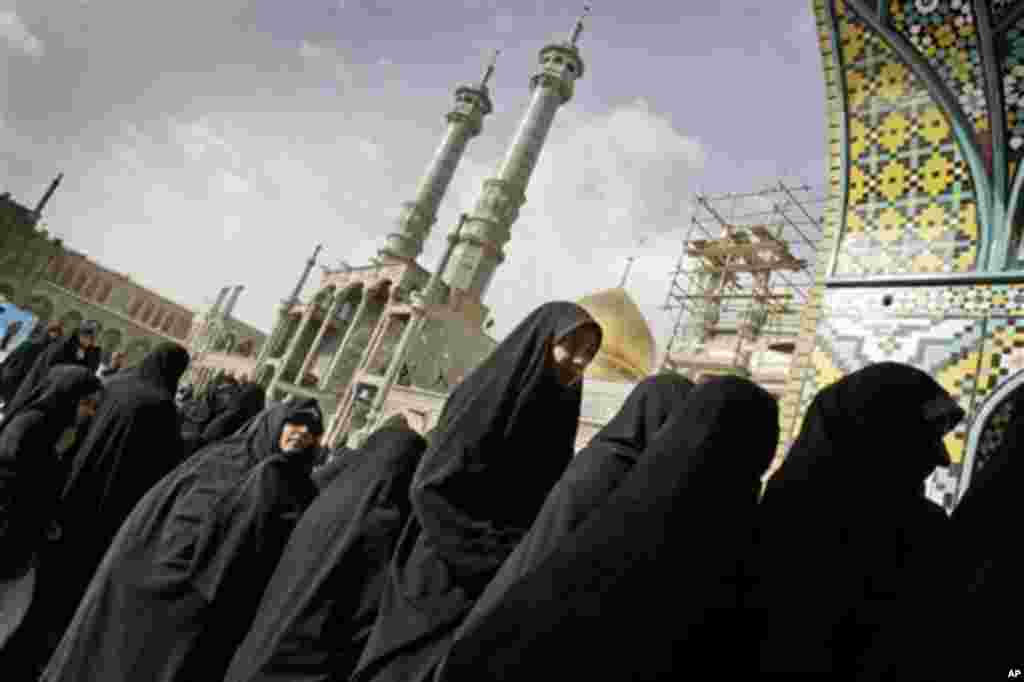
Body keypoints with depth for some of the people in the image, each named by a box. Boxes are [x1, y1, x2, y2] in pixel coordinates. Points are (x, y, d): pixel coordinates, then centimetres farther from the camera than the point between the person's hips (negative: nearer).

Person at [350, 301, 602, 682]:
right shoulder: (486, 395, -9)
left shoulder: (556, 418, 10)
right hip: (448, 582, -6)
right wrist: (503, 557, -18)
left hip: (501, 594, 6)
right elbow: (432, 489, -17)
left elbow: (545, 516, 11)